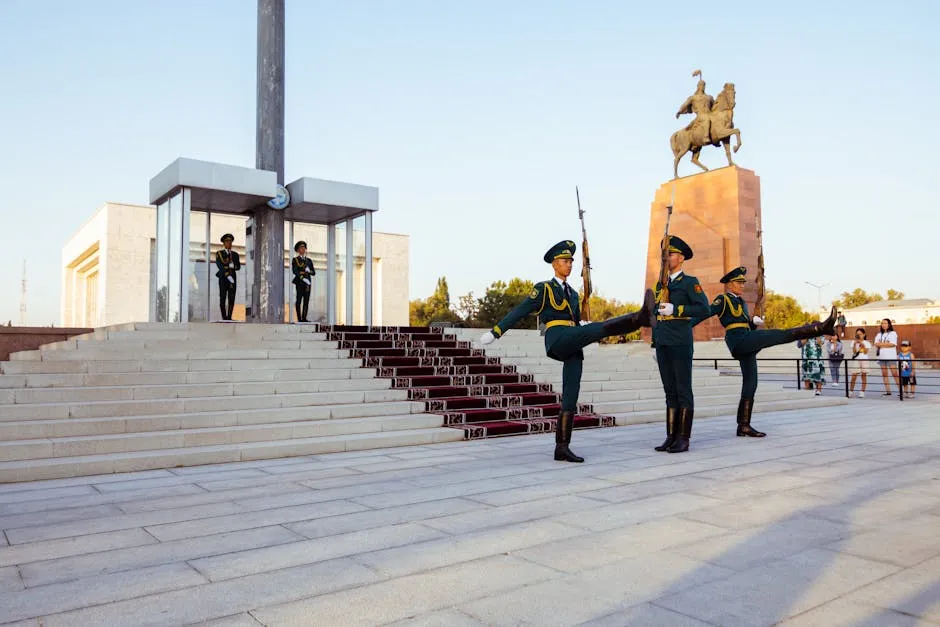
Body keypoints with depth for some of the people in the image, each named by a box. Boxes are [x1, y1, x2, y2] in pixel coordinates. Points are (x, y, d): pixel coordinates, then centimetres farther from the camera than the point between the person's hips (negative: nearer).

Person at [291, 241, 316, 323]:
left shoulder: (309, 261, 19)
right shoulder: (295, 260, 6)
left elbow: (314, 273, 13)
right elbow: (295, 271, -8)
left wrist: (308, 271, -8)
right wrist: (303, 278, -18)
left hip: (308, 283, 4)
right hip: (299, 282, -4)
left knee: (306, 301, 0)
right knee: (299, 300, -6)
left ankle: (304, 318, 3)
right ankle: (299, 319, -5)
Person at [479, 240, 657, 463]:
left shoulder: (572, 293, 29)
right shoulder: (543, 288, 8)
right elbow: (519, 312, 3)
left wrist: (583, 325, 5)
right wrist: (495, 332, -1)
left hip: (573, 349, 7)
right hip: (557, 340, -7)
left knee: (570, 398, 0)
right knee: (601, 328, -30)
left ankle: (562, 448, 2)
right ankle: (642, 316, -53)